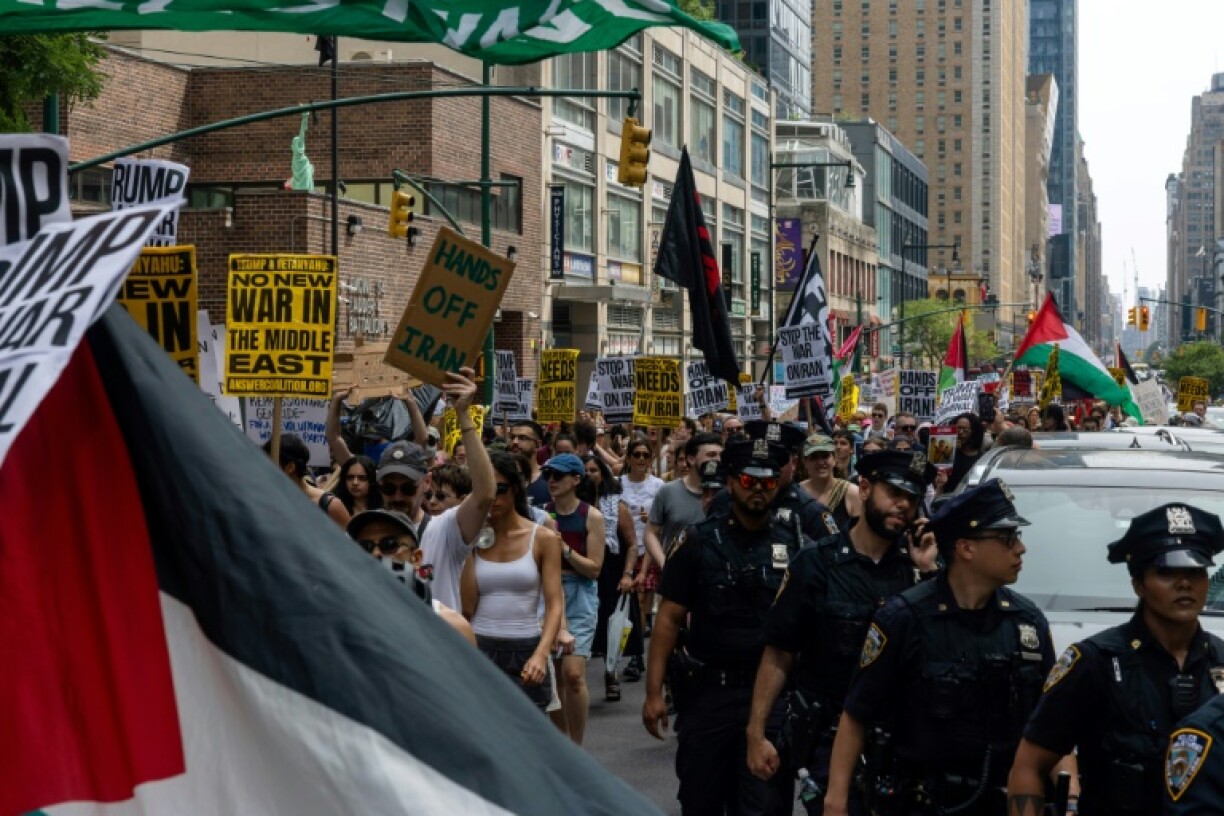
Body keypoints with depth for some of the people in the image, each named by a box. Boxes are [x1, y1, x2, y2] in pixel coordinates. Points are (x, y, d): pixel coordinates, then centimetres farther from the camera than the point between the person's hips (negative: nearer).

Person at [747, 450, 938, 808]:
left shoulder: (913, 564, 1)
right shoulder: (817, 564, -8)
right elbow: (778, 655, -7)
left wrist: (929, 571, -10)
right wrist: (756, 733, -12)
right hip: (829, 738, -3)